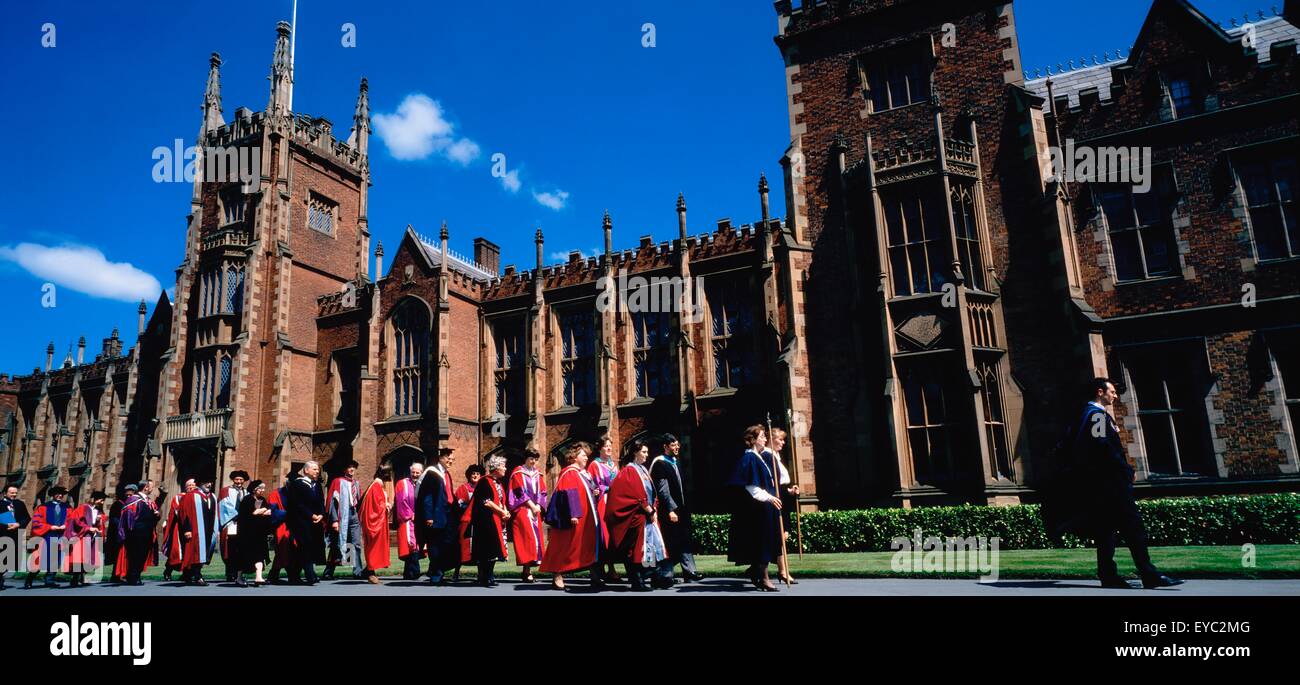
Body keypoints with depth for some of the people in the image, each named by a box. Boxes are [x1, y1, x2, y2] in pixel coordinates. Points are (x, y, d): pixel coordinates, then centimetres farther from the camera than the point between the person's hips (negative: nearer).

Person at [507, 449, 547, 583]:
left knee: (536, 536, 0)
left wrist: (538, 506, -6)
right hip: (522, 509, -6)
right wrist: (531, 505, -14)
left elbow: (542, 492, 11)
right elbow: (520, 492, -9)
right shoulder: (518, 472, 0)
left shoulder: (538, 474, 16)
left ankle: (527, 570, 6)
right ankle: (527, 571, -15)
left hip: (535, 509, 6)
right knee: (527, 537, -15)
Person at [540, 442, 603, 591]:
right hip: (576, 518, -9)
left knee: (590, 546, 8)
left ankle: (595, 578, 10)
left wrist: (593, 493, 10)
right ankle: (558, 577, 5)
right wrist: (573, 514, -26)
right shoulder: (569, 473, -11)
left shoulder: (583, 473, 17)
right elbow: (569, 494, -20)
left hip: (585, 518, 9)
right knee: (565, 545, -2)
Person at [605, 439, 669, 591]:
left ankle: (656, 578, 13)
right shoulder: (629, 471, -9)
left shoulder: (643, 470, 16)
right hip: (637, 516, -9)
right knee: (637, 548, -5)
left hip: (648, 514, 9)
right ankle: (637, 582, 0)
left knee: (653, 545, 8)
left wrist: (653, 509, 3)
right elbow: (637, 494, -17)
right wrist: (649, 510, -14)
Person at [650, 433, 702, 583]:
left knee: (685, 542, 7)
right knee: (669, 544, -1)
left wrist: (685, 508, 17)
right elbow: (663, 489, -18)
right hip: (668, 510, -8)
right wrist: (671, 510, -21)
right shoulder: (660, 464, -13)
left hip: (679, 509, 9)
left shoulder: (675, 462, 14)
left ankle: (689, 572, 10)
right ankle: (665, 575, 9)